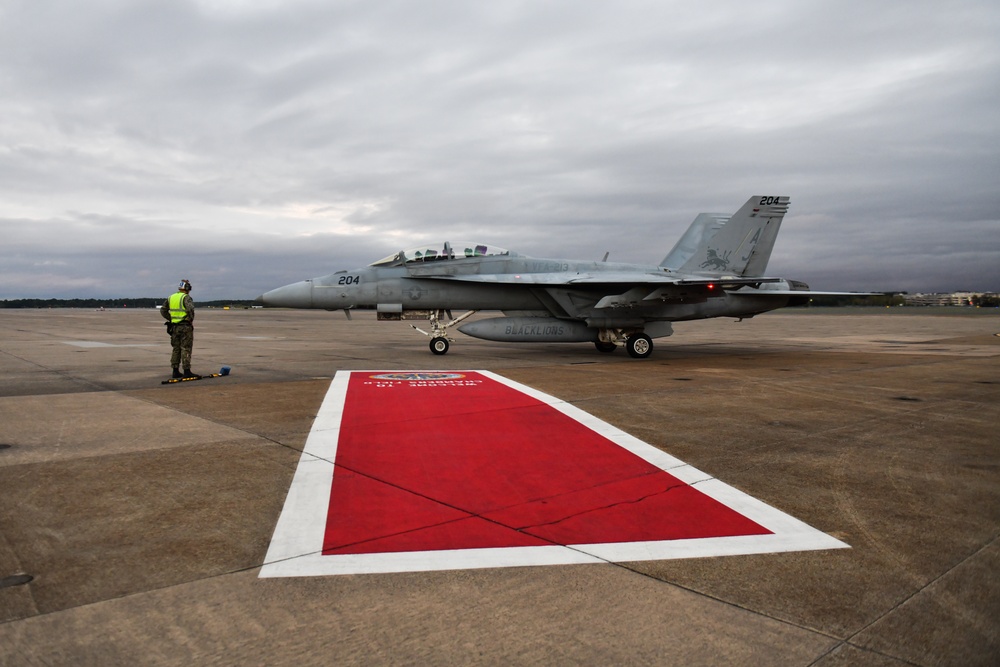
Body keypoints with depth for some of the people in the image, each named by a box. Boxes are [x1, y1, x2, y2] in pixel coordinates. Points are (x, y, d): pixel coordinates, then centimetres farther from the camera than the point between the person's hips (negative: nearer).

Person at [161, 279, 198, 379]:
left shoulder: (171, 297, 11)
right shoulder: (186, 297, -11)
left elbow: (163, 310, 15)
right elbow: (190, 309, -27)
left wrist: (171, 319, 14)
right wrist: (191, 320, -12)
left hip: (174, 326, 7)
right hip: (185, 326, -7)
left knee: (176, 349, 12)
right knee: (186, 349, -3)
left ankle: (175, 371, 14)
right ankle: (187, 371, -3)